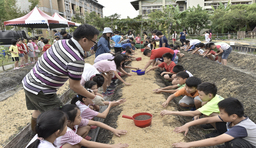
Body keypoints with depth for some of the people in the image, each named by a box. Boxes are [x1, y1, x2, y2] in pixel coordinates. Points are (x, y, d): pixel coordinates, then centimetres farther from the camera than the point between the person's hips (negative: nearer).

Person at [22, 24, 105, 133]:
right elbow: (74, 86, -19)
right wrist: (93, 98, -8)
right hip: (40, 90, -9)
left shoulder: (61, 42, -4)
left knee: (39, 110, 29)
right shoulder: (76, 60, -28)